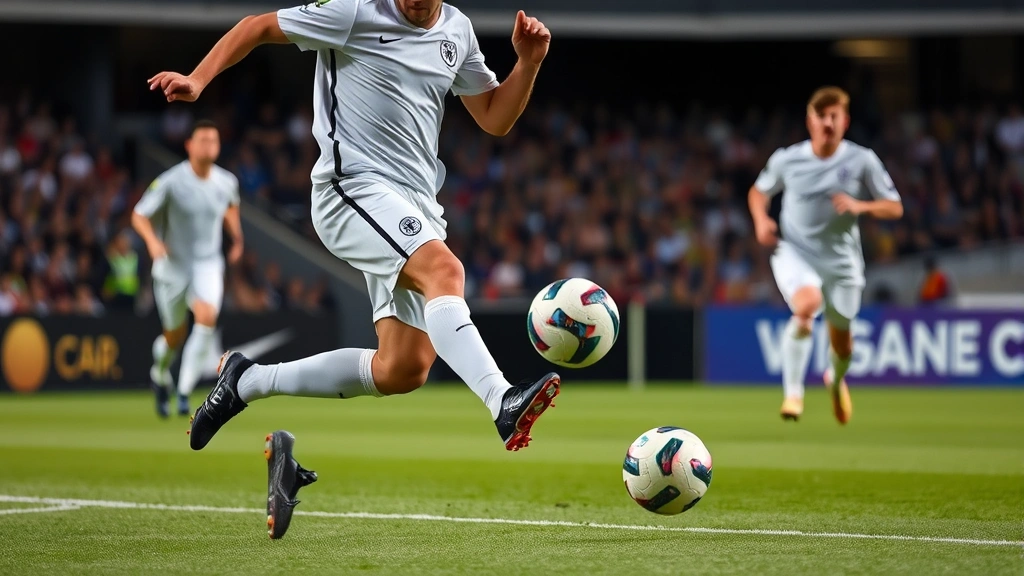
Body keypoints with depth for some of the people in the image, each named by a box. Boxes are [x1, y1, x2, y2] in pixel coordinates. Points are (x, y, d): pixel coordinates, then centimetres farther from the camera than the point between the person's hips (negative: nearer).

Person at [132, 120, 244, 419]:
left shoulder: (228, 182, -3)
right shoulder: (170, 182, -15)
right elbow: (139, 215, -11)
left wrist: (236, 235, 7)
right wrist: (152, 241, -30)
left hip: (208, 263, 2)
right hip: (173, 263, -2)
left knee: (207, 318, -24)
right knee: (175, 333, 8)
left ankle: (184, 392, -17)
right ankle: (160, 375, 44)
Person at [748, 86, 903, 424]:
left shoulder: (862, 161, -7)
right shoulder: (787, 160, -5)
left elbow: (894, 208, -4)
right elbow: (758, 191, 13)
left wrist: (860, 206, -23)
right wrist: (761, 221, -7)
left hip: (841, 259, 2)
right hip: (794, 252, -2)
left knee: (841, 340, 11)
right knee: (807, 304, -34)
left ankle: (836, 380, 51)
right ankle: (793, 392, -21)